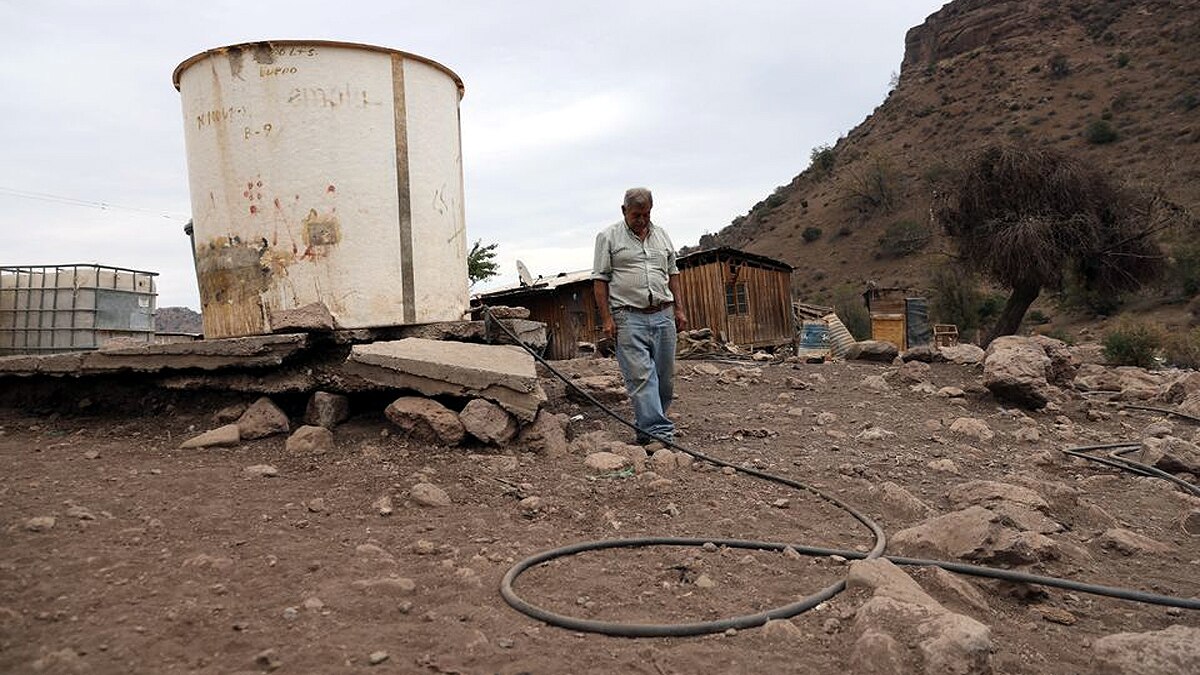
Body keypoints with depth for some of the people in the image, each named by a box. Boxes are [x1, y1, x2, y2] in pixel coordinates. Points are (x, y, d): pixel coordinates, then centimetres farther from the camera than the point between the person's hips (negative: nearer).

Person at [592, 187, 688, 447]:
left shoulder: (661, 235, 15)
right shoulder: (608, 237, 1)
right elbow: (600, 280, -2)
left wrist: (678, 309, 13)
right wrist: (606, 318, -9)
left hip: (663, 315, 5)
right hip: (628, 318, -5)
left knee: (665, 376, 6)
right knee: (640, 376, -11)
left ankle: (647, 425, 19)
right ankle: (660, 432, -11)